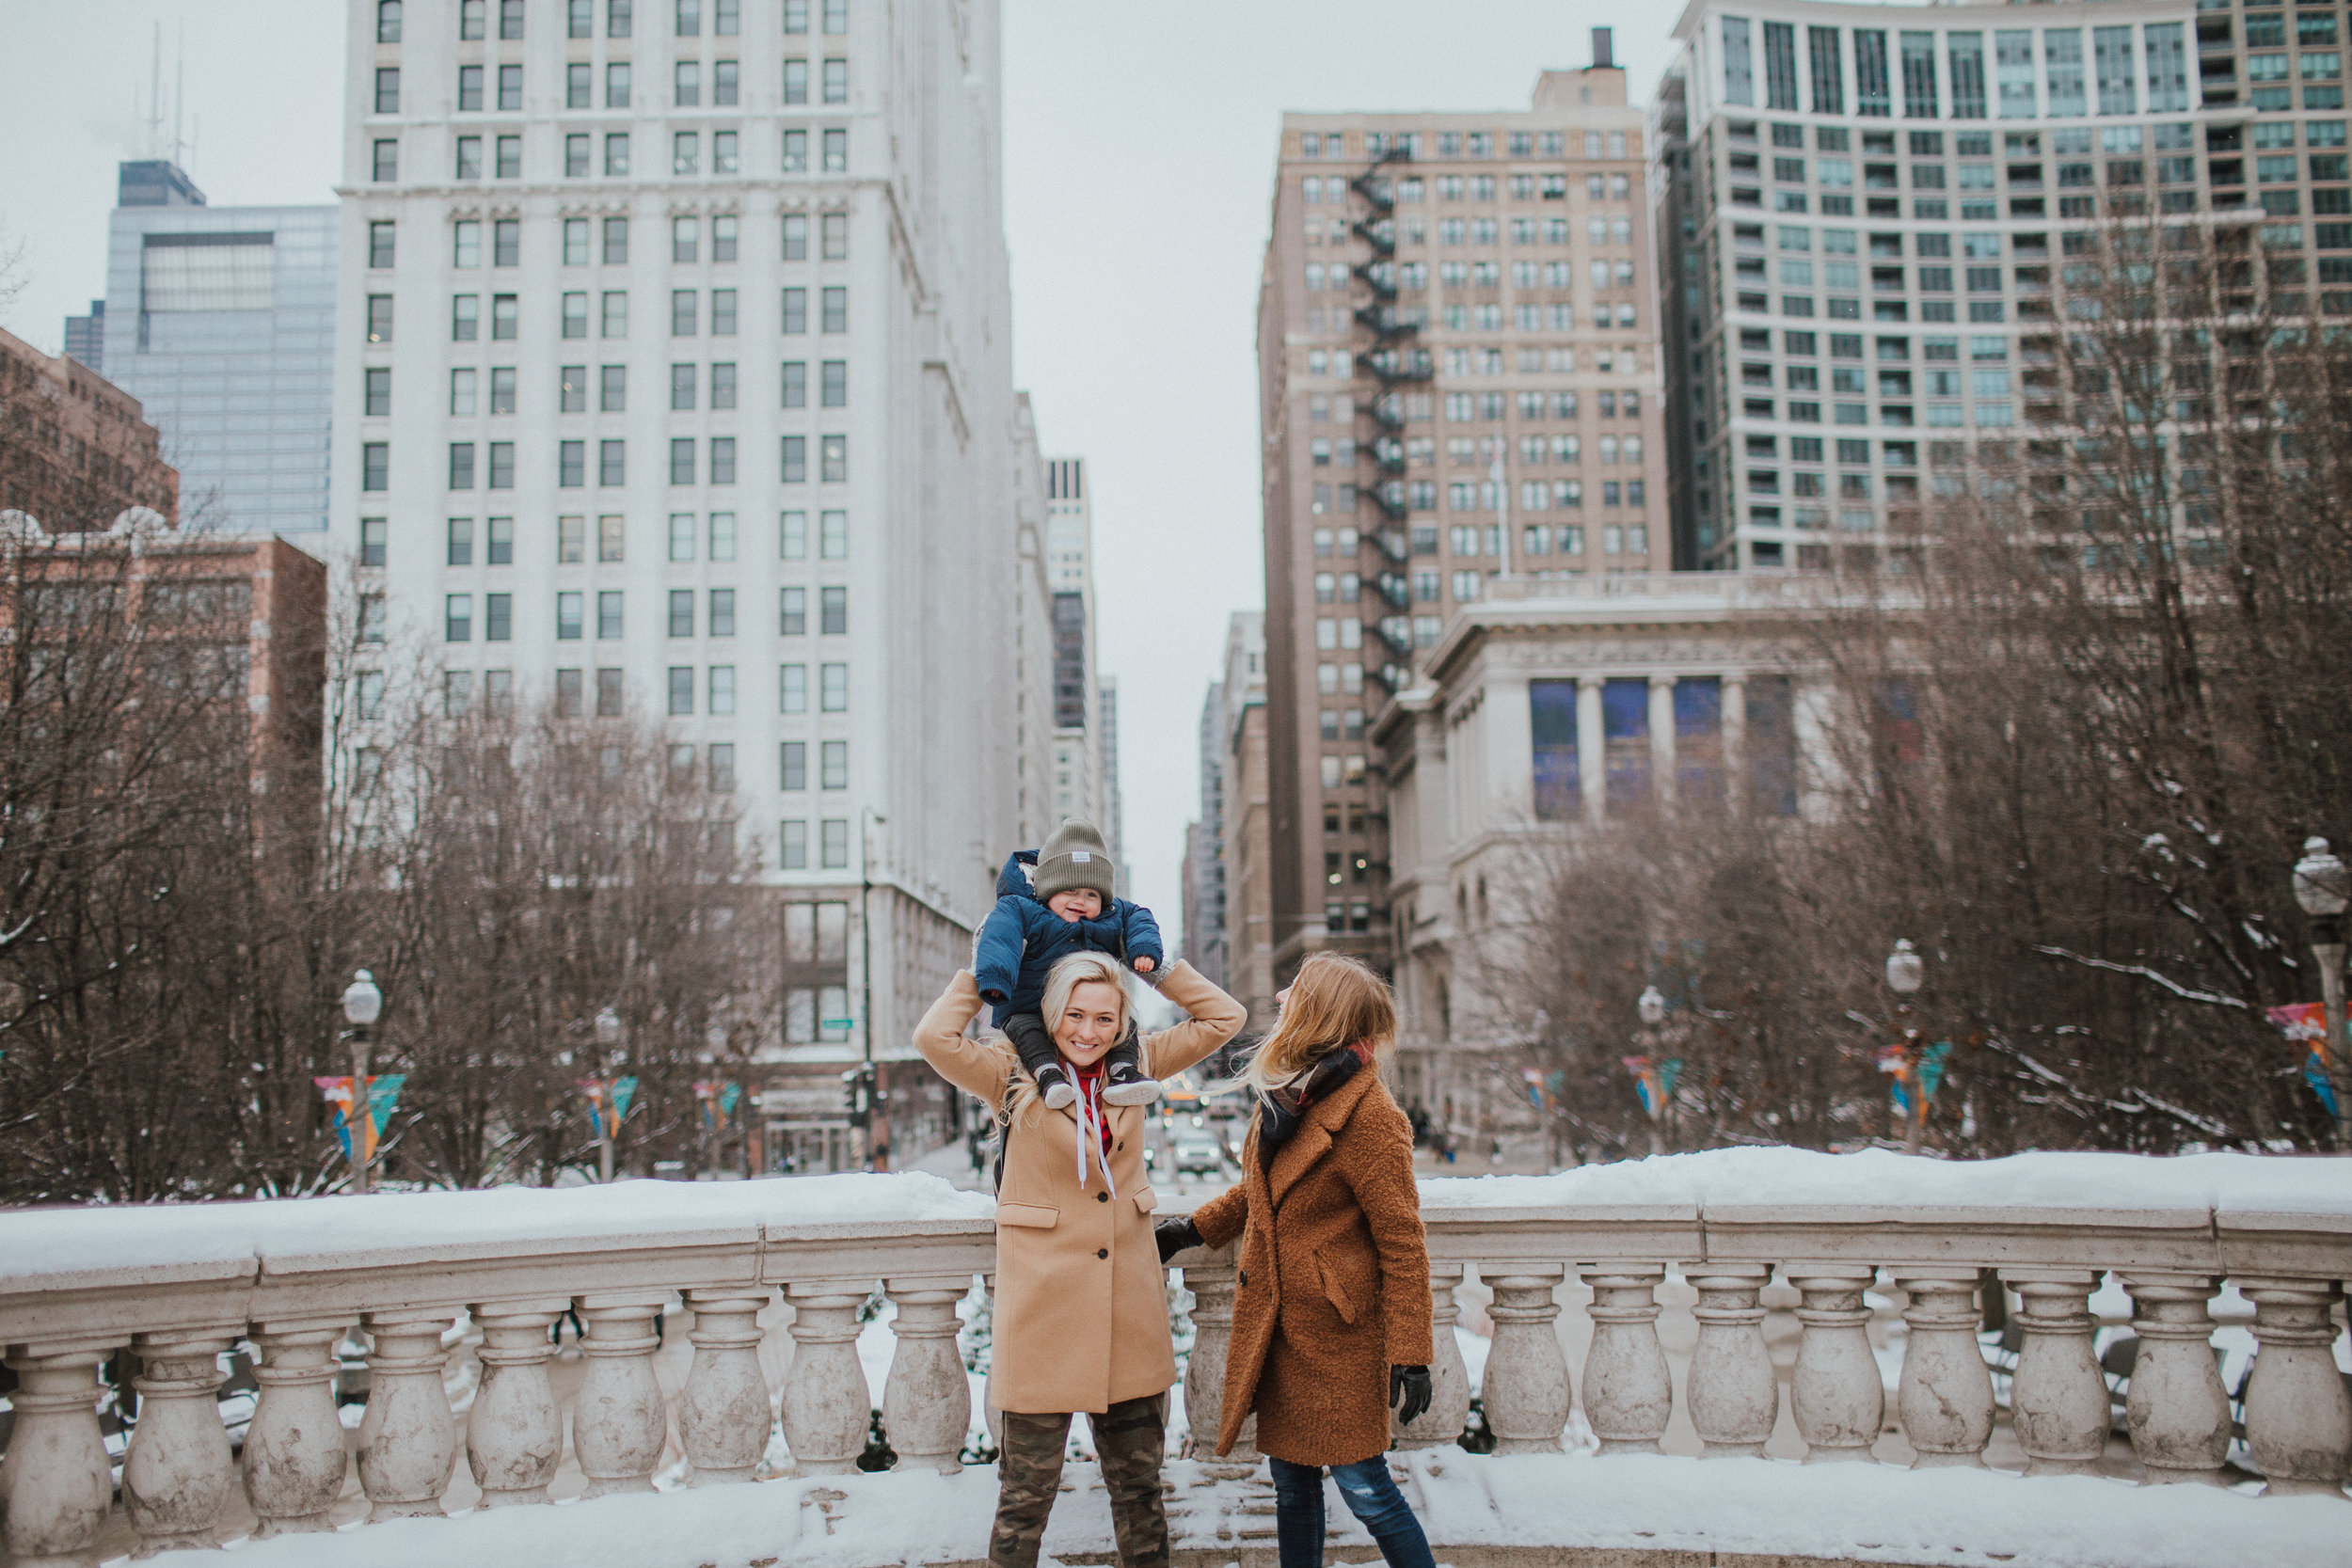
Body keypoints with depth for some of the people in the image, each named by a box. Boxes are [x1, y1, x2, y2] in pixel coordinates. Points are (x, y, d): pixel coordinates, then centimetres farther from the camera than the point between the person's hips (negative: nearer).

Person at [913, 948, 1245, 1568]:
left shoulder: (1135, 1066, 7)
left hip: (1129, 1302, 4)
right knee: (1027, 1491, 4)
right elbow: (934, 1037, -20)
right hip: (1043, 1301, -4)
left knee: (1138, 1485, 14)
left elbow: (1224, 1017, 8)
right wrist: (983, 977, -6)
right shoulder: (1015, 1074, -4)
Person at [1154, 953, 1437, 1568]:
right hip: (1277, 1327, 8)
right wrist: (1191, 1228, 22)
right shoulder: (1285, 1096, 7)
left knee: (1363, 1486, -2)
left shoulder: (1368, 1115, -18)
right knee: (1291, 1482, 14)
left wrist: (1410, 1354, -19)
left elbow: (1402, 1243, -17)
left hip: (1339, 1334, -8)